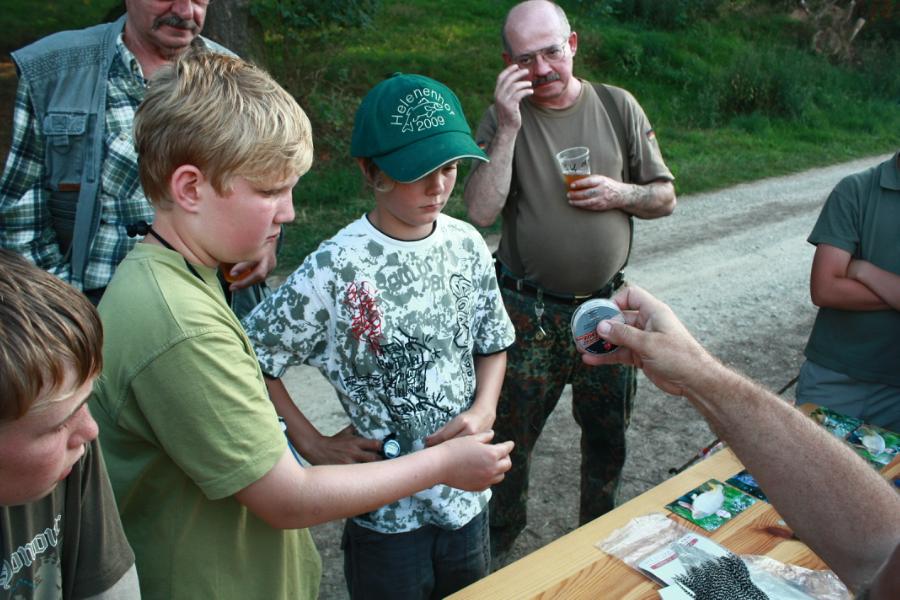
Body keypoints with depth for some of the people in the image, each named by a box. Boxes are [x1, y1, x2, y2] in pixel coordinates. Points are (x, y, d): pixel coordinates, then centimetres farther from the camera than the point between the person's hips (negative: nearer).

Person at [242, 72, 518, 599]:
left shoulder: (467, 244, -5)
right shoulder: (337, 269, -20)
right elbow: (250, 358, -13)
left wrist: (484, 410, -9)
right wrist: (313, 444, -12)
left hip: (468, 496, 5)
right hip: (386, 513, -4)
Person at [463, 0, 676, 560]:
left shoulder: (619, 107, 0)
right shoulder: (503, 119, -5)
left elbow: (666, 198, 6)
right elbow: (480, 211, -17)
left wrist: (620, 193, -14)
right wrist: (509, 128, -22)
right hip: (529, 312, -2)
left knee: (608, 436, 17)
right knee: (510, 436, 10)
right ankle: (496, 546, 34)